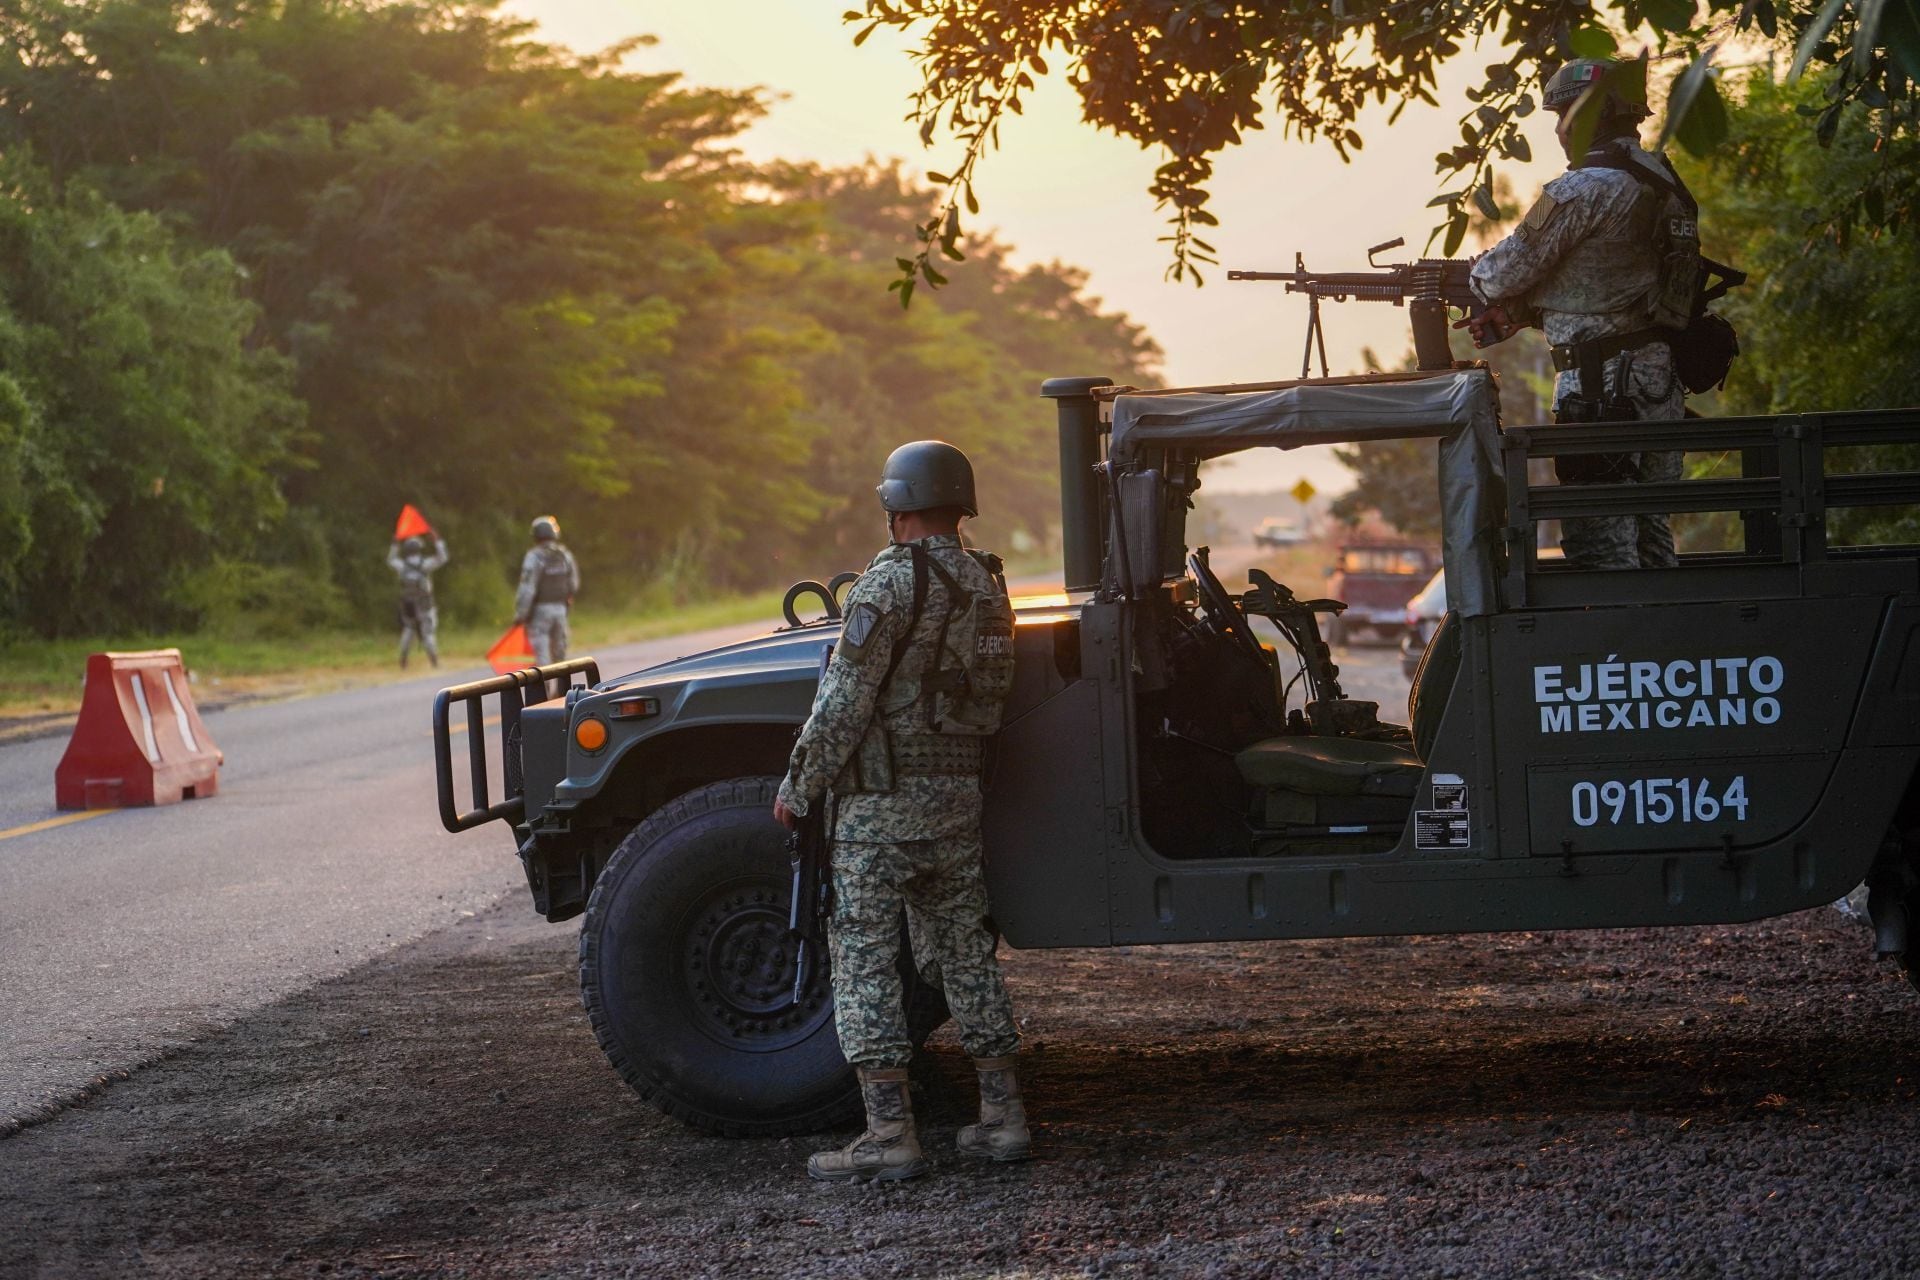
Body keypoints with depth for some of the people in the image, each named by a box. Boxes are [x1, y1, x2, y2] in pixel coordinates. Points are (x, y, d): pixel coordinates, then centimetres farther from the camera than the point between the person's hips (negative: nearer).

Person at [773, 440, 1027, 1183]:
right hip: (960, 794, 7)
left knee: (864, 959, -3)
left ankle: (889, 1135, -6)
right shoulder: (986, 583, 9)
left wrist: (796, 788, -8)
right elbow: (989, 694, 10)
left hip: (881, 801, -7)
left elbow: (845, 703, -16)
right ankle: (1002, 1115, 16)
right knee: (965, 954, 14)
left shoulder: (889, 582, -14)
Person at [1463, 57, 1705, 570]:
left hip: (1602, 384, -9)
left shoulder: (1584, 190, -15)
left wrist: (1470, 273, 13)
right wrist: (1512, 315, 18)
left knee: (1600, 537, -6)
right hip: (1661, 375, 9)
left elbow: (1510, 270, -10)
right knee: (1648, 530, 14)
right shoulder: (1662, 182, 14)